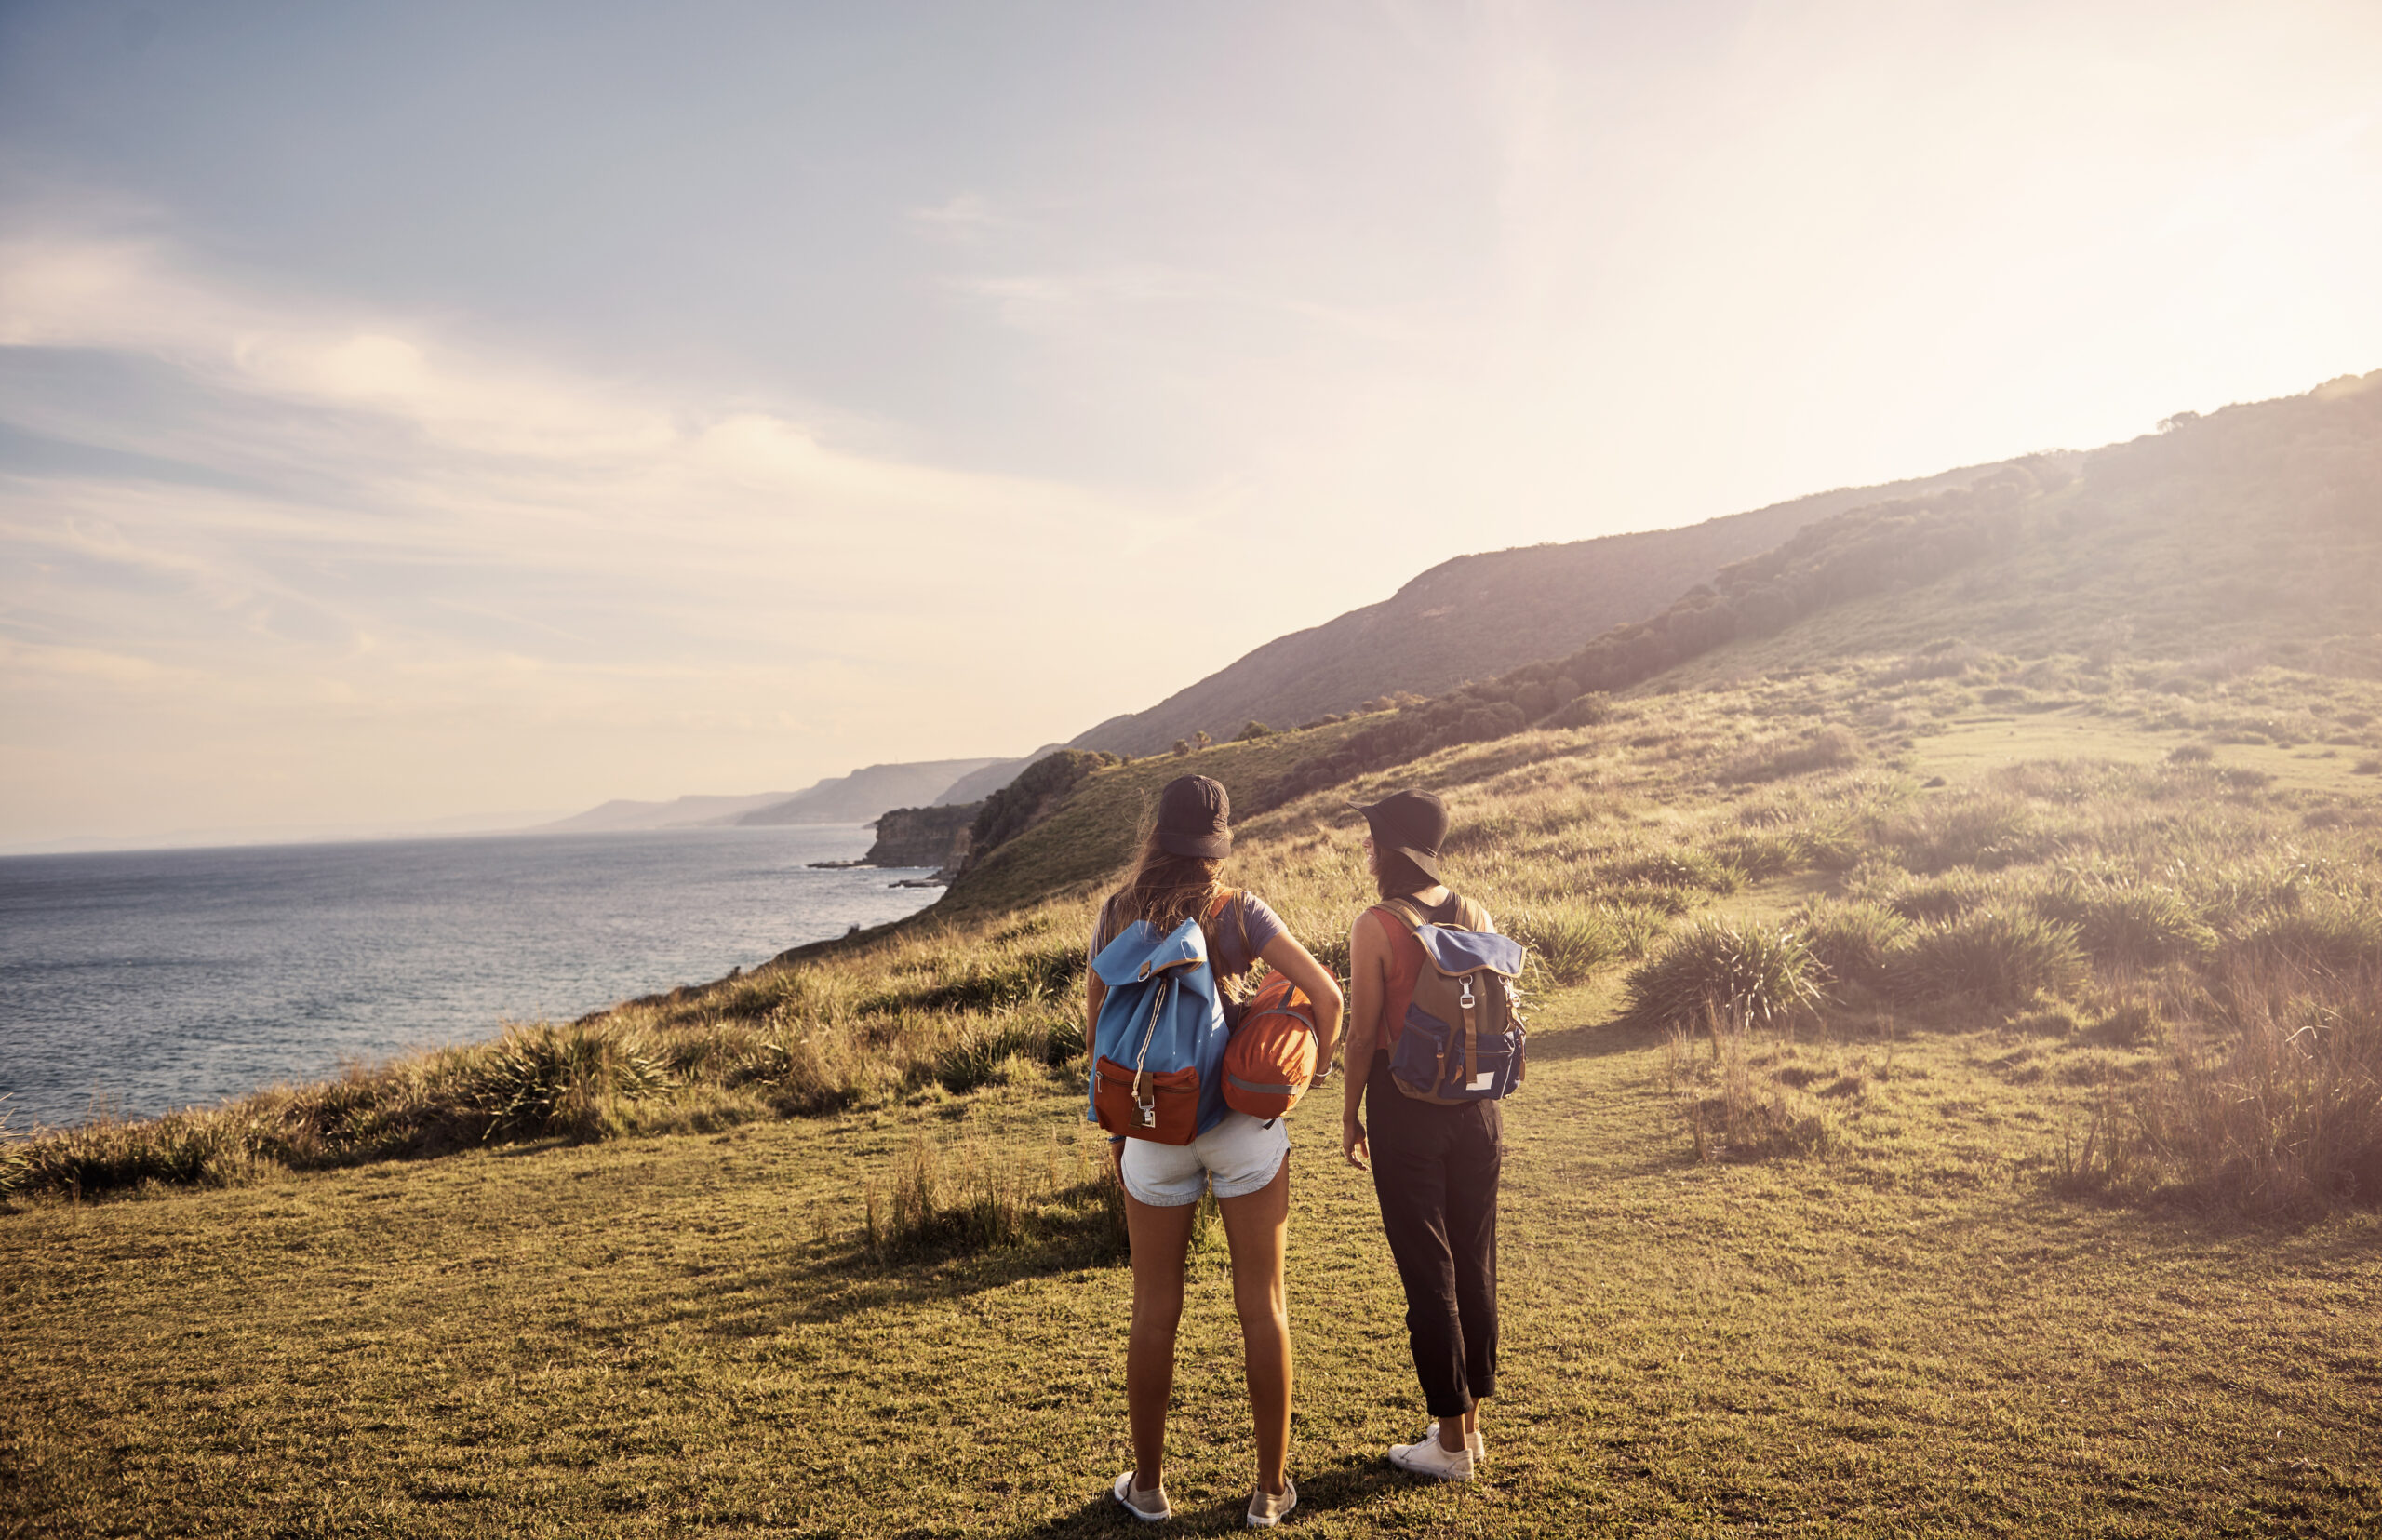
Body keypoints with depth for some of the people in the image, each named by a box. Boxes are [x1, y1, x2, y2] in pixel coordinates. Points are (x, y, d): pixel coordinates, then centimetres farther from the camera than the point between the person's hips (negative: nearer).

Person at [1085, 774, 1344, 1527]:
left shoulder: (1115, 915, -1)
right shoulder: (1237, 913, -8)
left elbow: (1096, 1029, 6)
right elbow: (1327, 995, -12)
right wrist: (1310, 1072, 5)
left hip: (1153, 1127, 2)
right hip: (1242, 1122, -2)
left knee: (1155, 1309, 12)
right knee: (1262, 1303, 9)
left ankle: (1147, 1485, 24)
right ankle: (1271, 1488, 18)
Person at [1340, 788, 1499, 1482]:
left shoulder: (1376, 926, -13)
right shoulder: (1476, 916, 2)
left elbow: (1362, 1033, -11)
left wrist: (1349, 1115, 1)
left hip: (1406, 1108, -5)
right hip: (1475, 1105, 5)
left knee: (1427, 1269, 4)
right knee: (1476, 1263, 15)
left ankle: (1451, 1439, 12)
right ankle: (1470, 1420, 28)